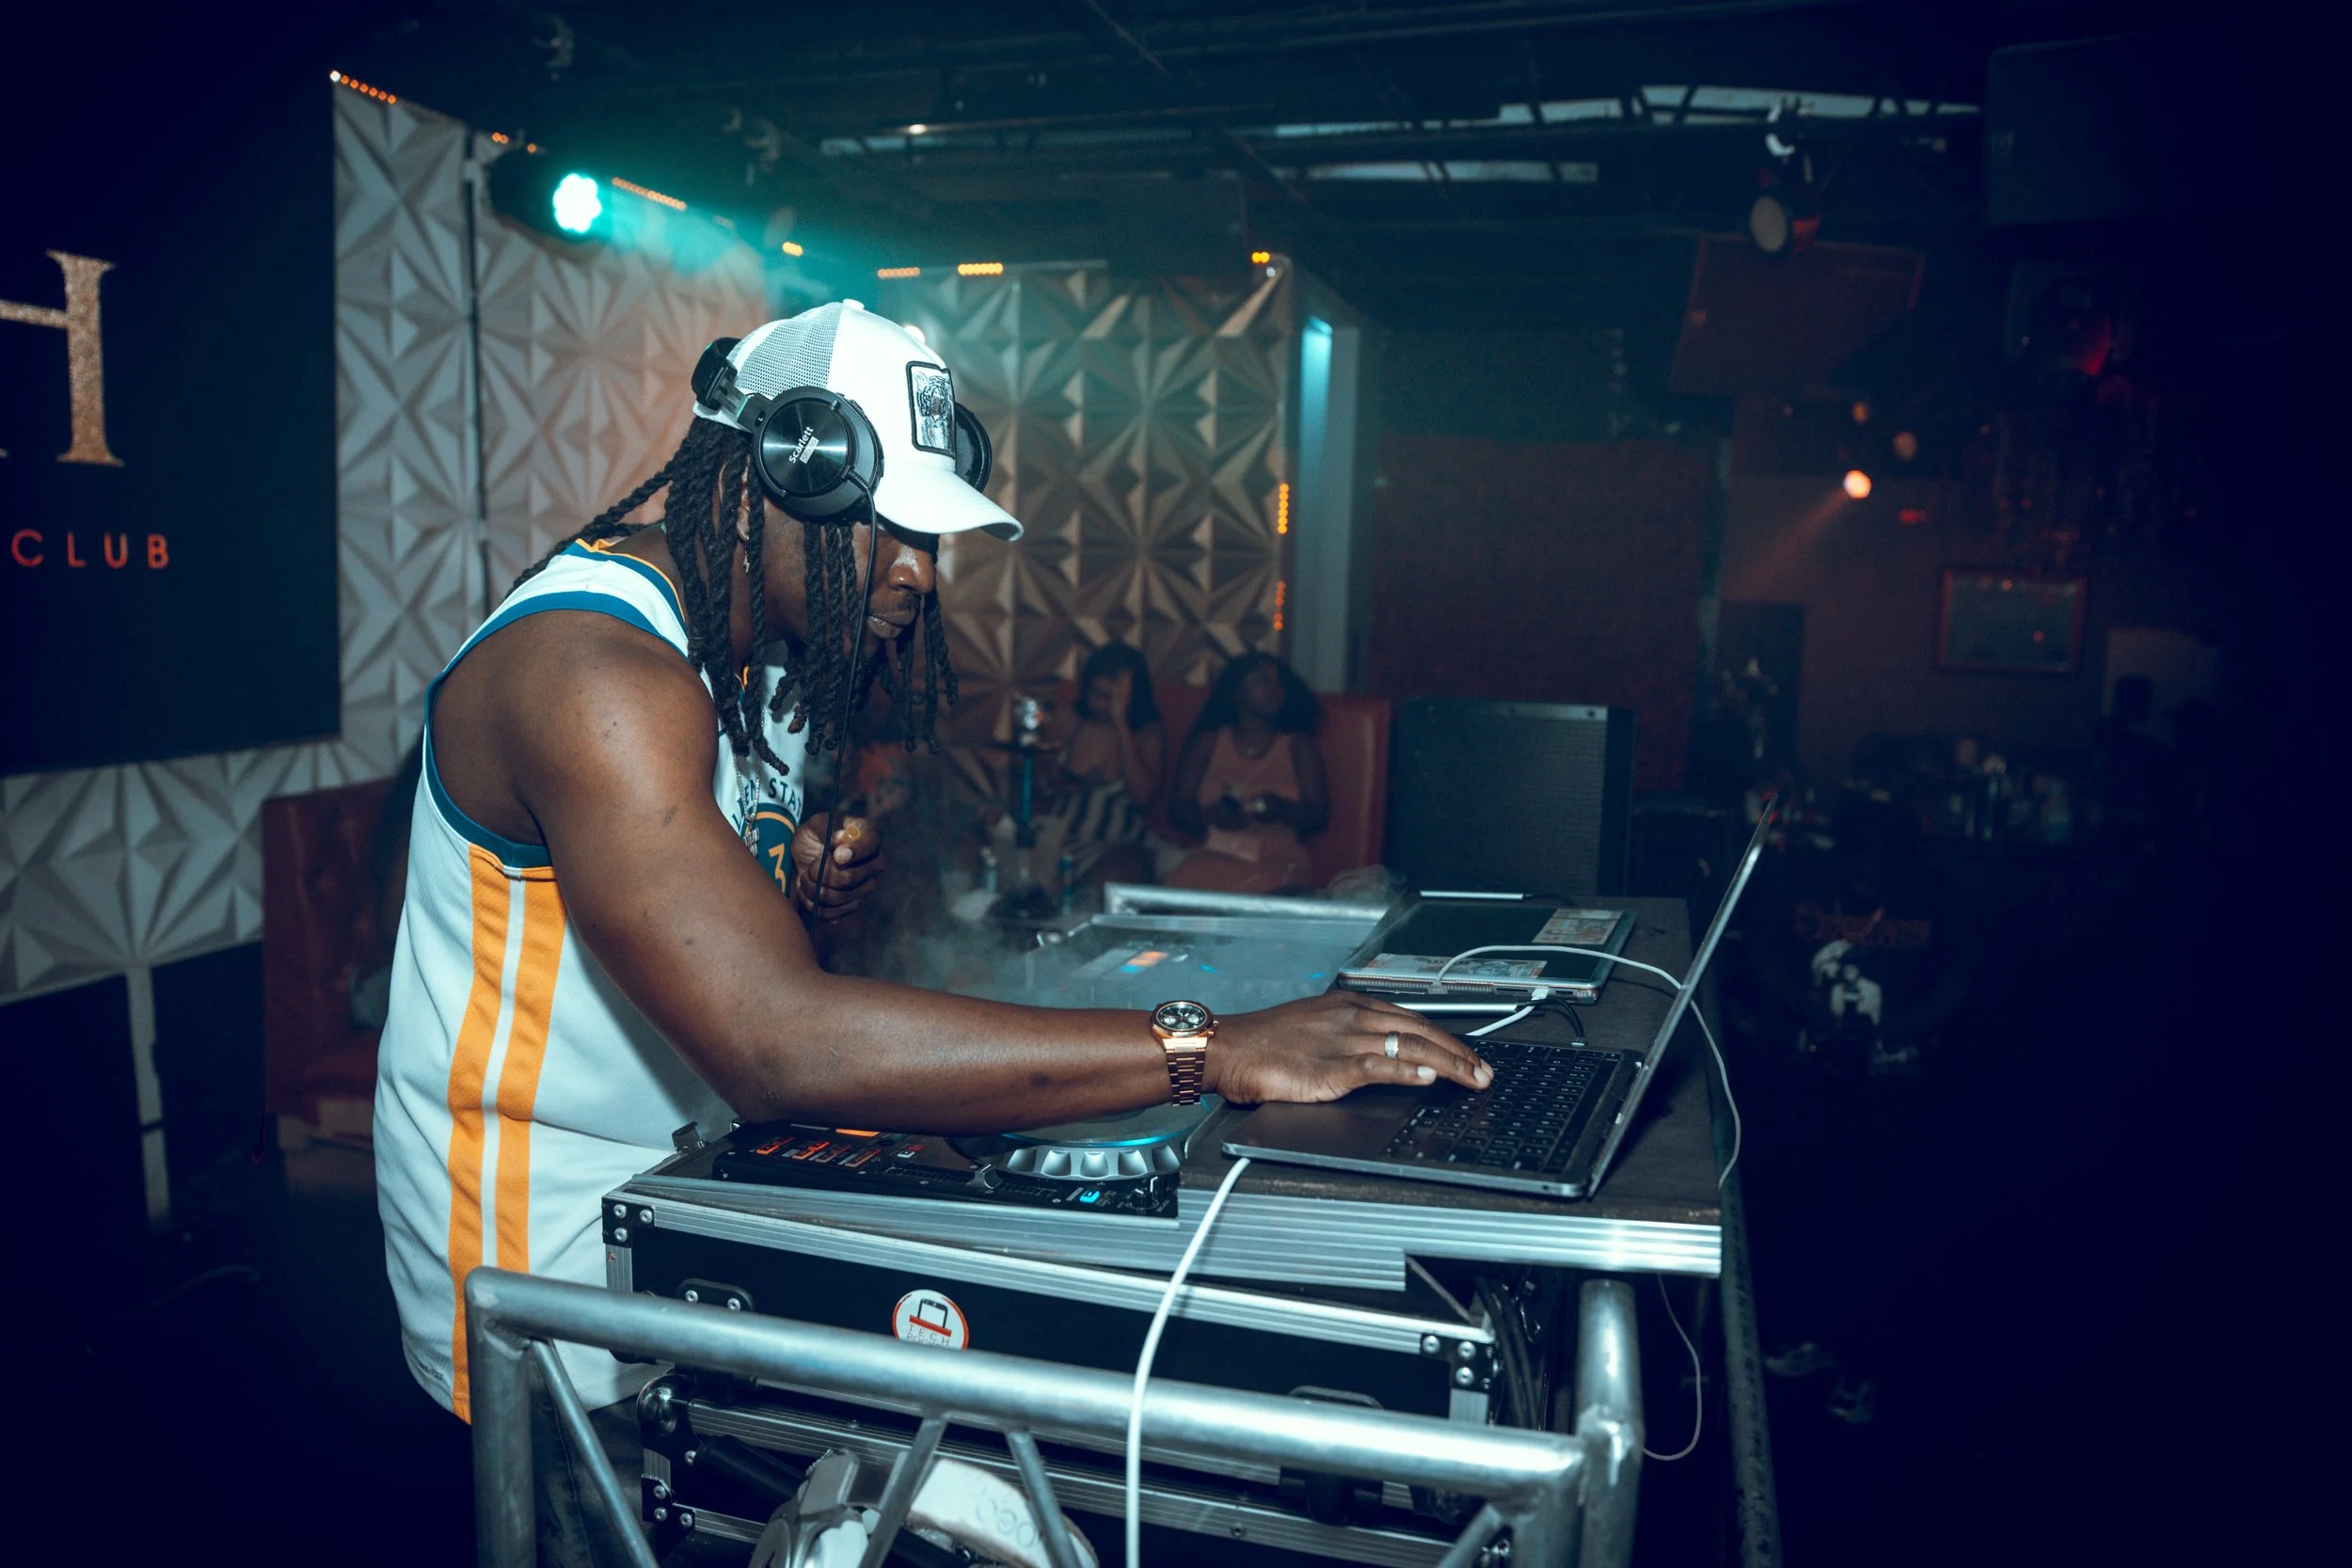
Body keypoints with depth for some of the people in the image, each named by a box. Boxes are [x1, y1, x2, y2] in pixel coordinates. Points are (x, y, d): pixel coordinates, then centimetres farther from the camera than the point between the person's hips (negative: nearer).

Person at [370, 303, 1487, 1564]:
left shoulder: (770, 654, 6)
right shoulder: (594, 671, -24)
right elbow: (780, 1044, -37)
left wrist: (807, 900, -9)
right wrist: (1212, 1054, -38)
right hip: (554, 1292, -7)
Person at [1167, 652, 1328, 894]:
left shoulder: (1297, 746, 16)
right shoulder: (1208, 743, 16)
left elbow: (1319, 816, 8)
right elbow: (1178, 808, 11)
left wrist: (1280, 809, -14)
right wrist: (1212, 816, -11)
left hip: (1278, 861, -1)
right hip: (1215, 857, 1)